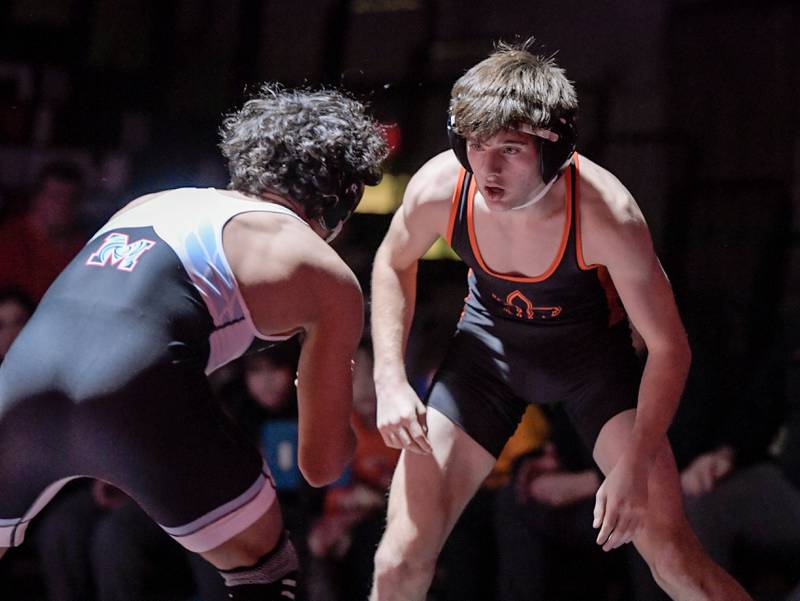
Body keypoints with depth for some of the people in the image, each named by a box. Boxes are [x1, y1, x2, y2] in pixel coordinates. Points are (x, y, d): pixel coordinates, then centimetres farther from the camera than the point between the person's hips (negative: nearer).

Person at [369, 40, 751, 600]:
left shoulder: (606, 215, -35)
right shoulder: (439, 189, -26)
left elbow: (669, 346, -22)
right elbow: (394, 264, -1)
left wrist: (635, 466, -29)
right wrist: (390, 380, -12)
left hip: (593, 346, -2)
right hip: (491, 343, 2)